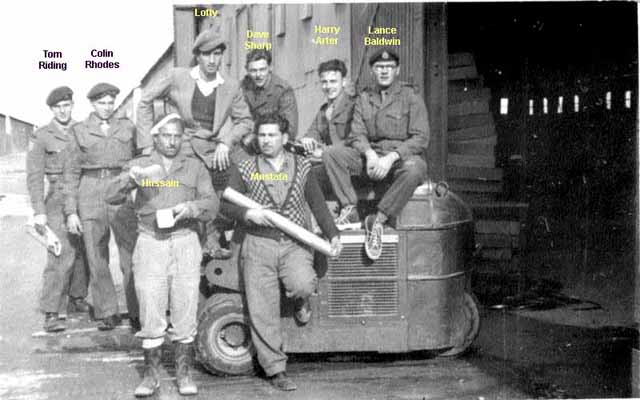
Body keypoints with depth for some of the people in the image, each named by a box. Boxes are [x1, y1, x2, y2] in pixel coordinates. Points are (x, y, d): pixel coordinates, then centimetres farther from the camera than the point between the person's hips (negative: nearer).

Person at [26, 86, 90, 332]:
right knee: (62, 255, -14)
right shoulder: (41, 137, -1)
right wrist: (39, 211, -10)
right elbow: (34, 176, -3)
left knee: (85, 253, 9)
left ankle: (76, 300, 27)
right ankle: (51, 314, -13)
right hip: (59, 201, -5)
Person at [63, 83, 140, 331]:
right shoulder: (79, 131, 9)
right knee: (97, 259, 2)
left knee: (131, 257, -6)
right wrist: (71, 211, 1)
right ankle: (107, 313, 11)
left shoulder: (127, 127, 12)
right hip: (90, 197, 0)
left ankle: (137, 313, 1)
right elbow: (71, 173, 8)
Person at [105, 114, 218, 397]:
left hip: (185, 243, 0)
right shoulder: (139, 165, 10)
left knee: (185, 314, 1)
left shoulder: (195, 168, 11)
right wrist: (131, 178, -22)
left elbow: (212, 205, 2)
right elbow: (112, 196, -2)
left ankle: (184, 374, 12)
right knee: (151, 315, -1)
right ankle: (150, 375, 10)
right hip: (150, 244, 0)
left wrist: (191, 207, -19)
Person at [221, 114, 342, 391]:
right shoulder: (245, 169, 6)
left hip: (295, 244, 0)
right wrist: (247, 214, -17)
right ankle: (276, 370, 8)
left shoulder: (302, 167, 9)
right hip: (259, 245, 0)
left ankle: (300, 302, 10)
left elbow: (317, 204, 12)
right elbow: (226, 204, 1)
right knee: (263, 313, -3)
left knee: (303, 285, -29)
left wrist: (332, 234, 1)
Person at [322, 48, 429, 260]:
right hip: (371, 155, 4)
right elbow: (357, 134, 6)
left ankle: (378, 220, -30)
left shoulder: (411, 97, 2)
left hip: (402, 156, -3)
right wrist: (369, 154, -17)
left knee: (414, 168, -39)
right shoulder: (364, 99, 15)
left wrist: (391, 157, -20)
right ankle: (349, 209, -22)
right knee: (331, 154, -18)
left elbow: (420, 138, -7)